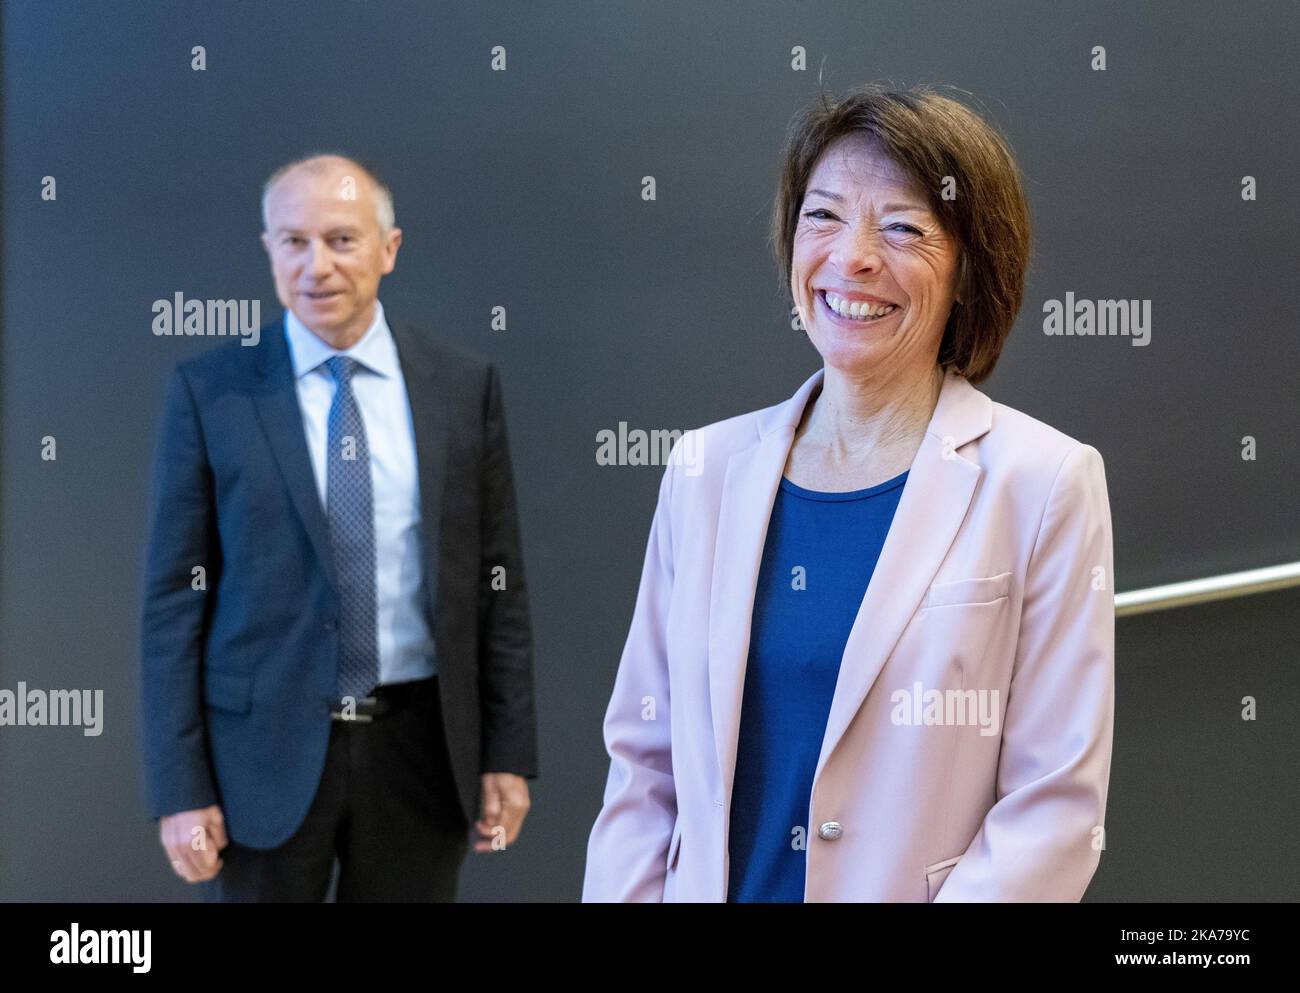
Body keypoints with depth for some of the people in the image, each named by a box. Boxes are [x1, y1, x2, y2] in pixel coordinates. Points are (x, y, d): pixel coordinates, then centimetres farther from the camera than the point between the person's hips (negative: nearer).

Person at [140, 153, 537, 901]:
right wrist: (180, 789, -6)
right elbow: (176, 597, -3)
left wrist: (510, 754, 2)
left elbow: (497, 581, 4)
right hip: (266, 754, -1)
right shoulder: (209, 392, -3)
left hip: (420, 750, 2)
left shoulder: (466, 386, 2)